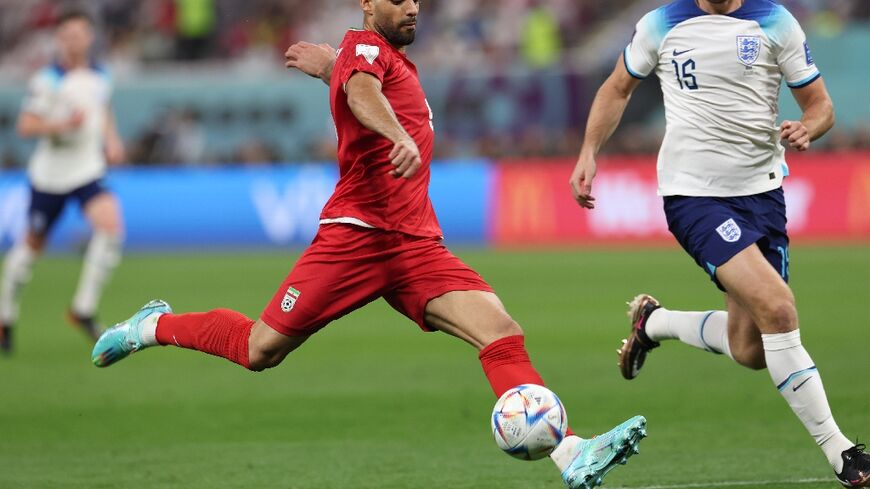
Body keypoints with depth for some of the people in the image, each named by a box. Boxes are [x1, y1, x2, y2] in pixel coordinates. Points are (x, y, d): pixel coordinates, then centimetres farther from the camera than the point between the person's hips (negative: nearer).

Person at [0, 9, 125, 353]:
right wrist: (63, 124, -27)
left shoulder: (100, 77, 5)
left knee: (111, 226, -21)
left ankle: (84, 309, -13)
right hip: (50, 174, -4)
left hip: (89, 172, 4)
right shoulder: (48, 80, -12)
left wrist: (111, 140, 8)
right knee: (33, 244, 8)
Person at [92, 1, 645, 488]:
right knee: (260, 350, 0)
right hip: (359, 233, -7)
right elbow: (360, 89, -31)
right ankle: (154, 326, 28)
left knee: (503, 332, -14)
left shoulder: (396, 60, 22)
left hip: (416, 246, 7)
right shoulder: (364, 46, -3)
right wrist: (399, 135, -45)